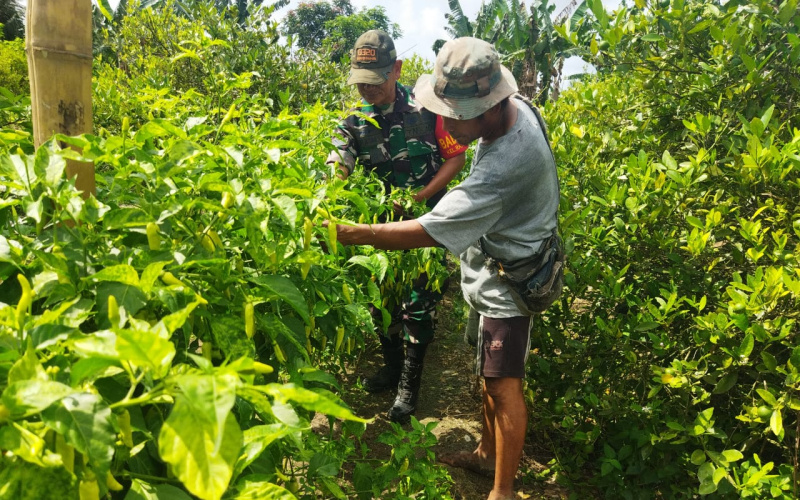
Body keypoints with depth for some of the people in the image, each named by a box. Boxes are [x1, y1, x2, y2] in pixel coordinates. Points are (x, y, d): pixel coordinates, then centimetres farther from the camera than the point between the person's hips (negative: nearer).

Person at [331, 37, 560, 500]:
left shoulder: (504, 166, -37)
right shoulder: (518, 105, -8)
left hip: (508, 283, -9)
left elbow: (428, 232, -33)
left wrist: (353, 233, -27)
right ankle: (488, 452, 42)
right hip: (498, 271, 9)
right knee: (491, 373, 22)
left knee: (504, 384, 3)